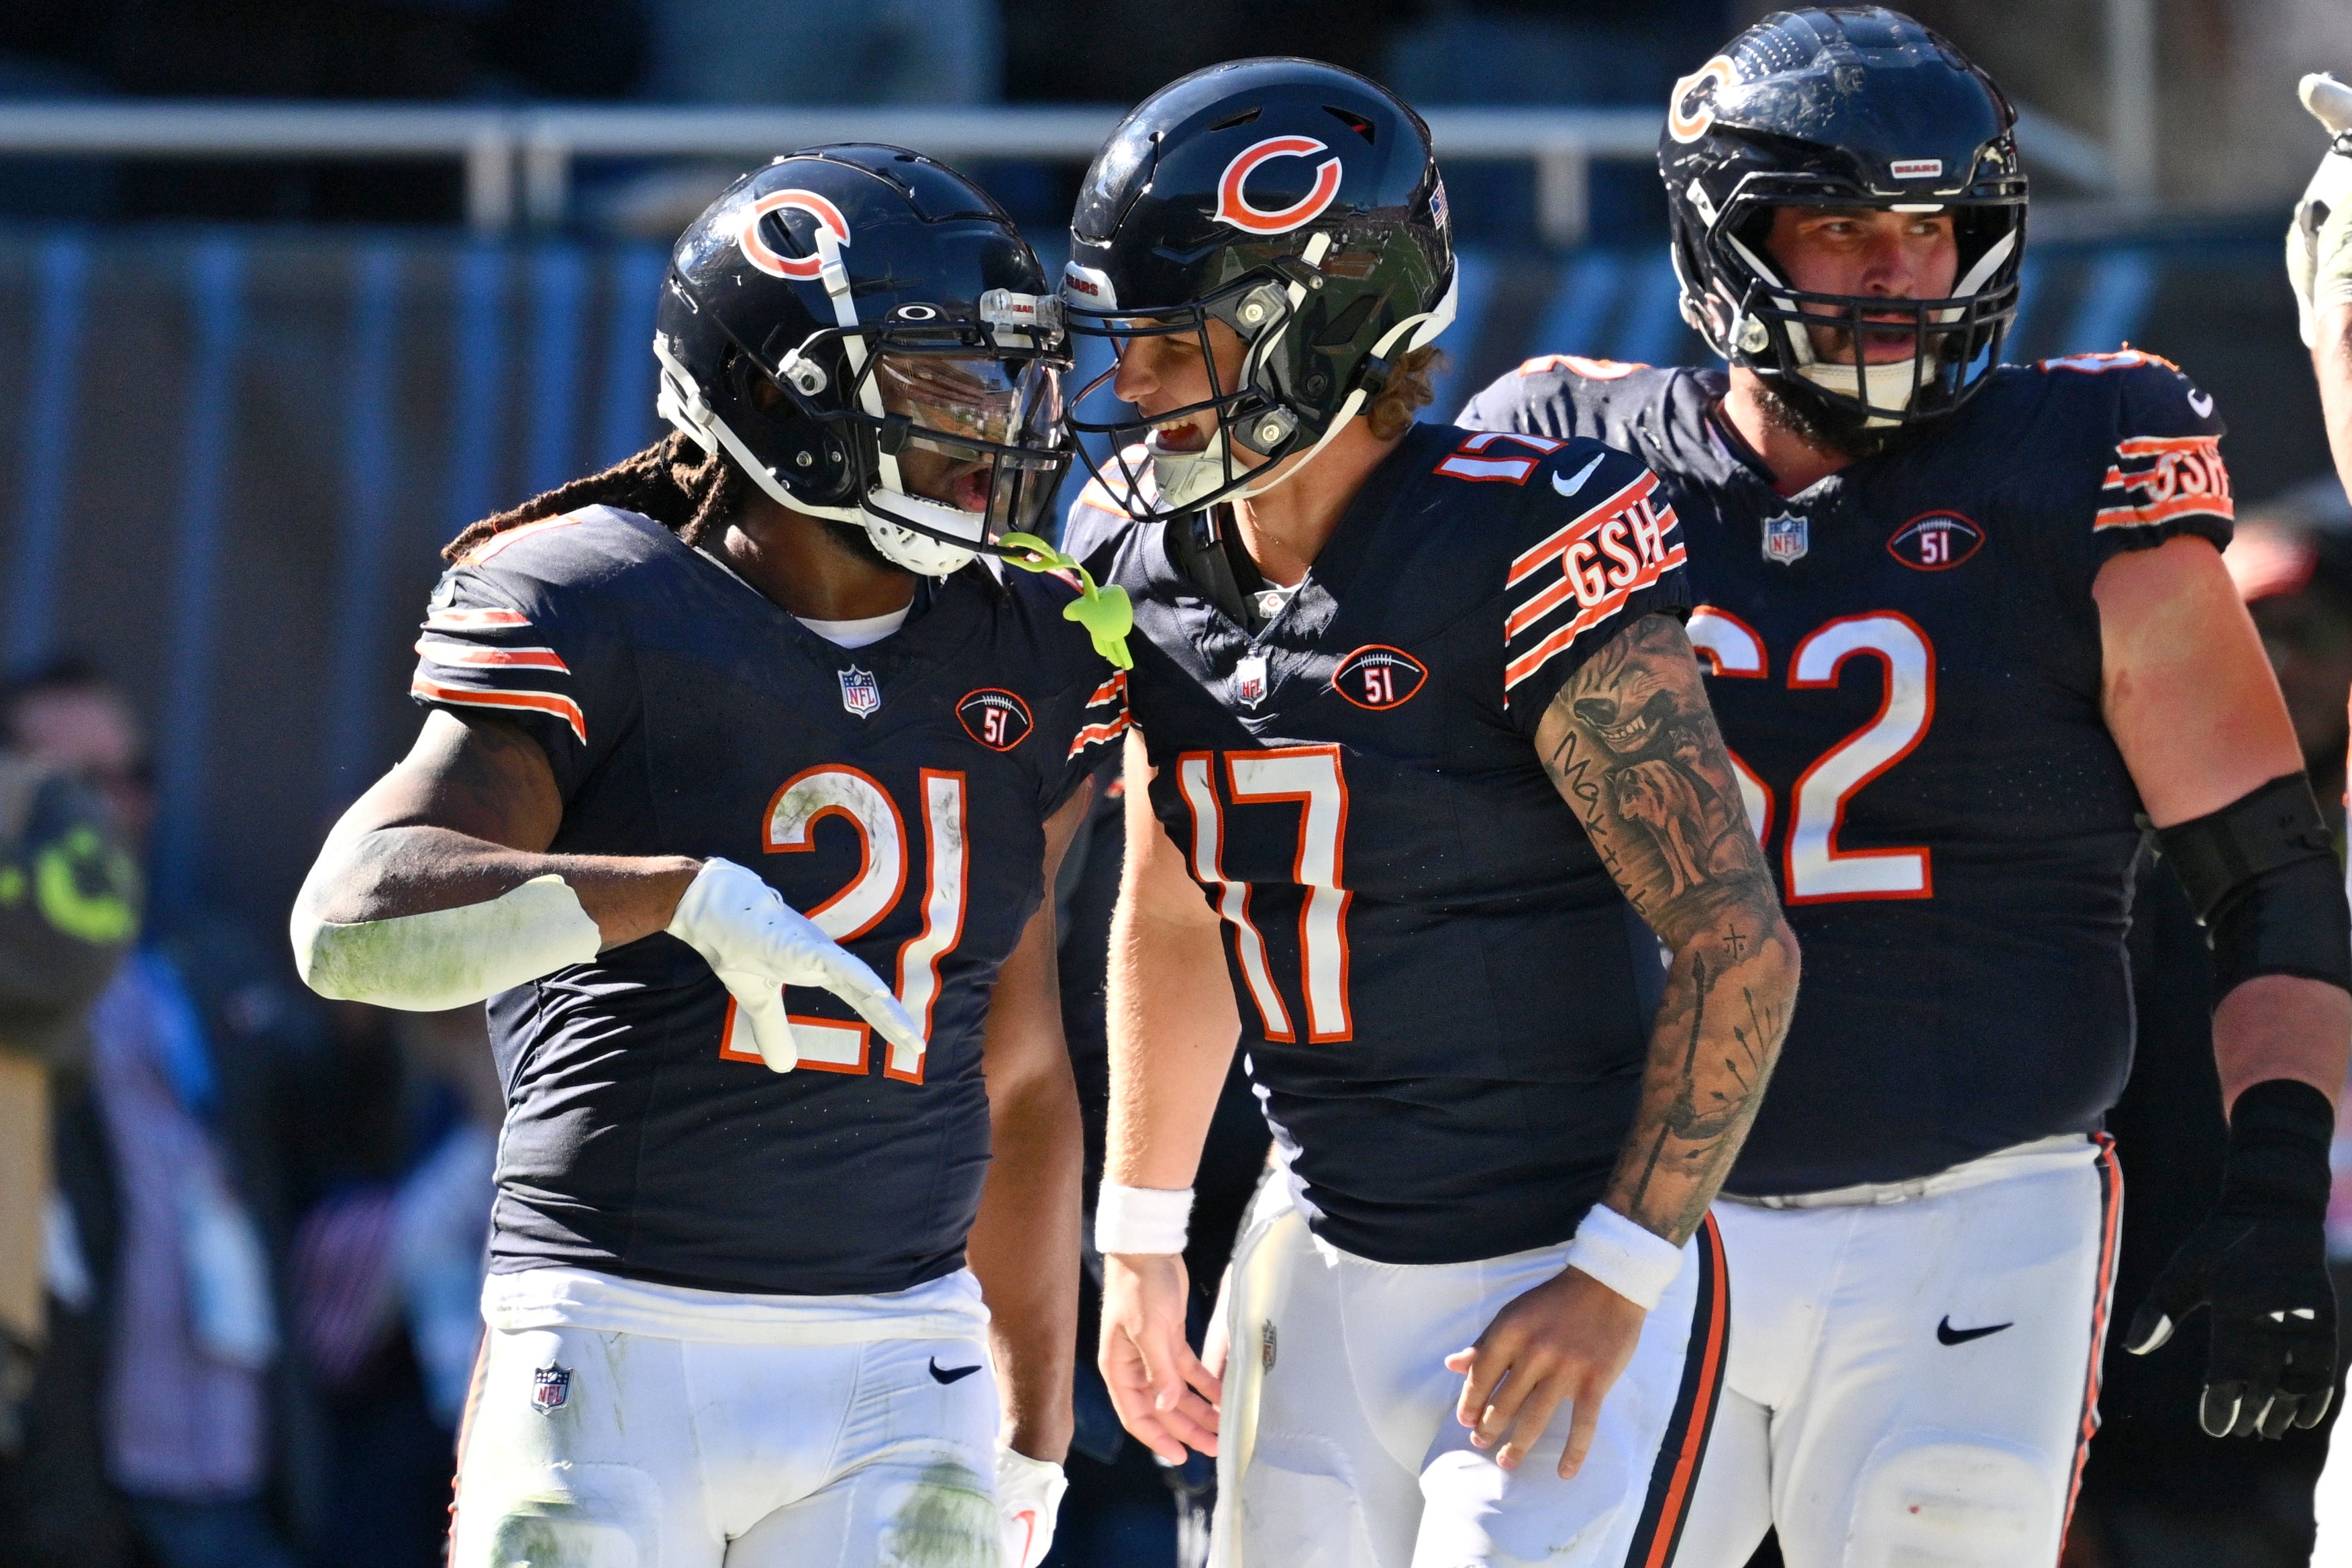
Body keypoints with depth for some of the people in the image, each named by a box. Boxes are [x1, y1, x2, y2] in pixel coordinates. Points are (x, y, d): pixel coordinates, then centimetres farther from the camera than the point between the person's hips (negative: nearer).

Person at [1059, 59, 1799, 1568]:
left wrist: (1612, 1280, -20)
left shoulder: (1514, 561, -20)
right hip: (1323, 1274, 7)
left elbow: (1739, 945, -18)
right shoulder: (1151, 565, 2)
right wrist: (1142, 1242, 20)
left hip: (1566, 1276, -7)